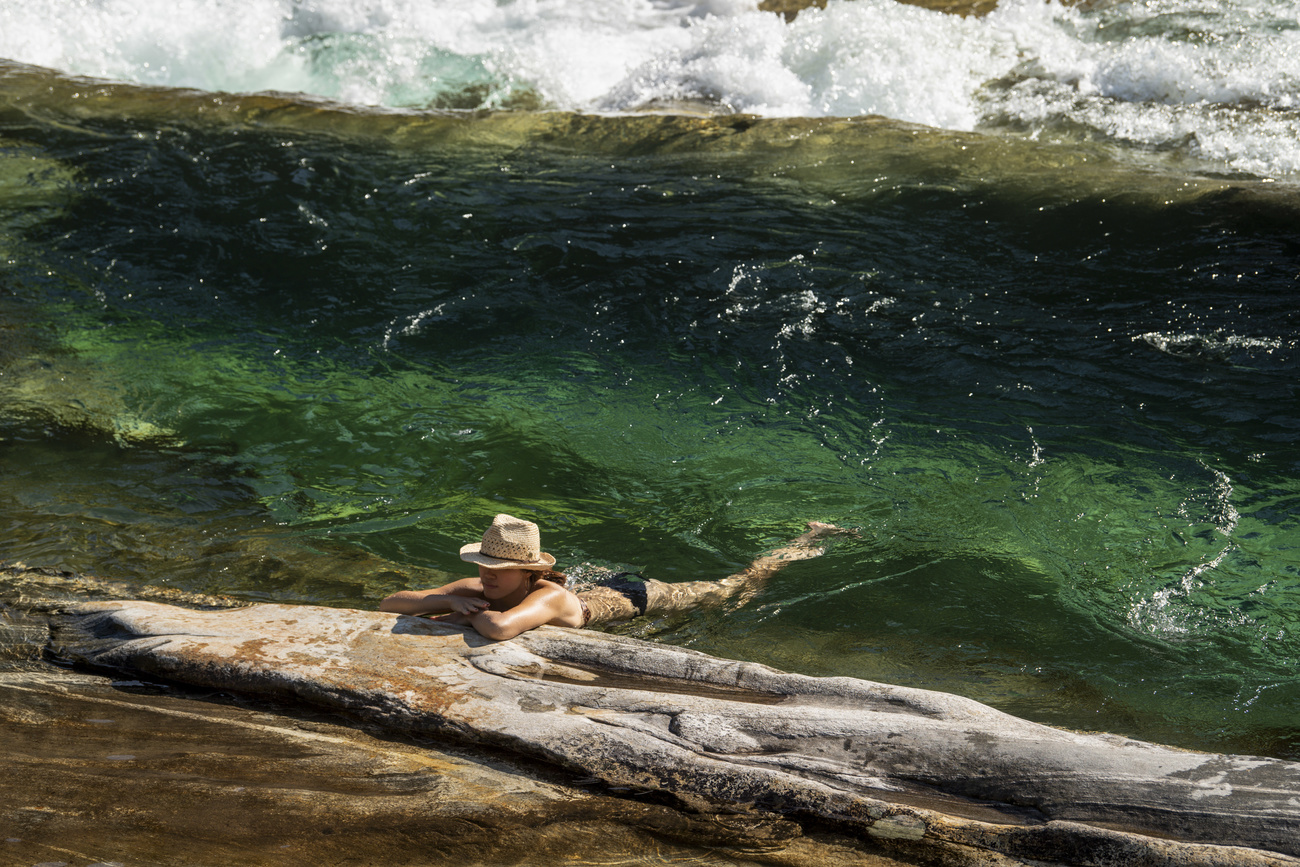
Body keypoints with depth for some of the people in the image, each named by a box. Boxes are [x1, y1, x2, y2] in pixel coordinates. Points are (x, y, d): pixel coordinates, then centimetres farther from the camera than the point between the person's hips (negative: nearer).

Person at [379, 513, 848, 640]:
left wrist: (468, 614, -43)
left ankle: (812, 538, 40)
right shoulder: (475, 588, -25)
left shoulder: (545, 598, -43)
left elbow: (501, 627, -64)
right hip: (602, 591, 4)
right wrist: (449, 601, -41)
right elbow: (389, 603, -25)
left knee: (739, 586, 18)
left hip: (635, 600, -3)